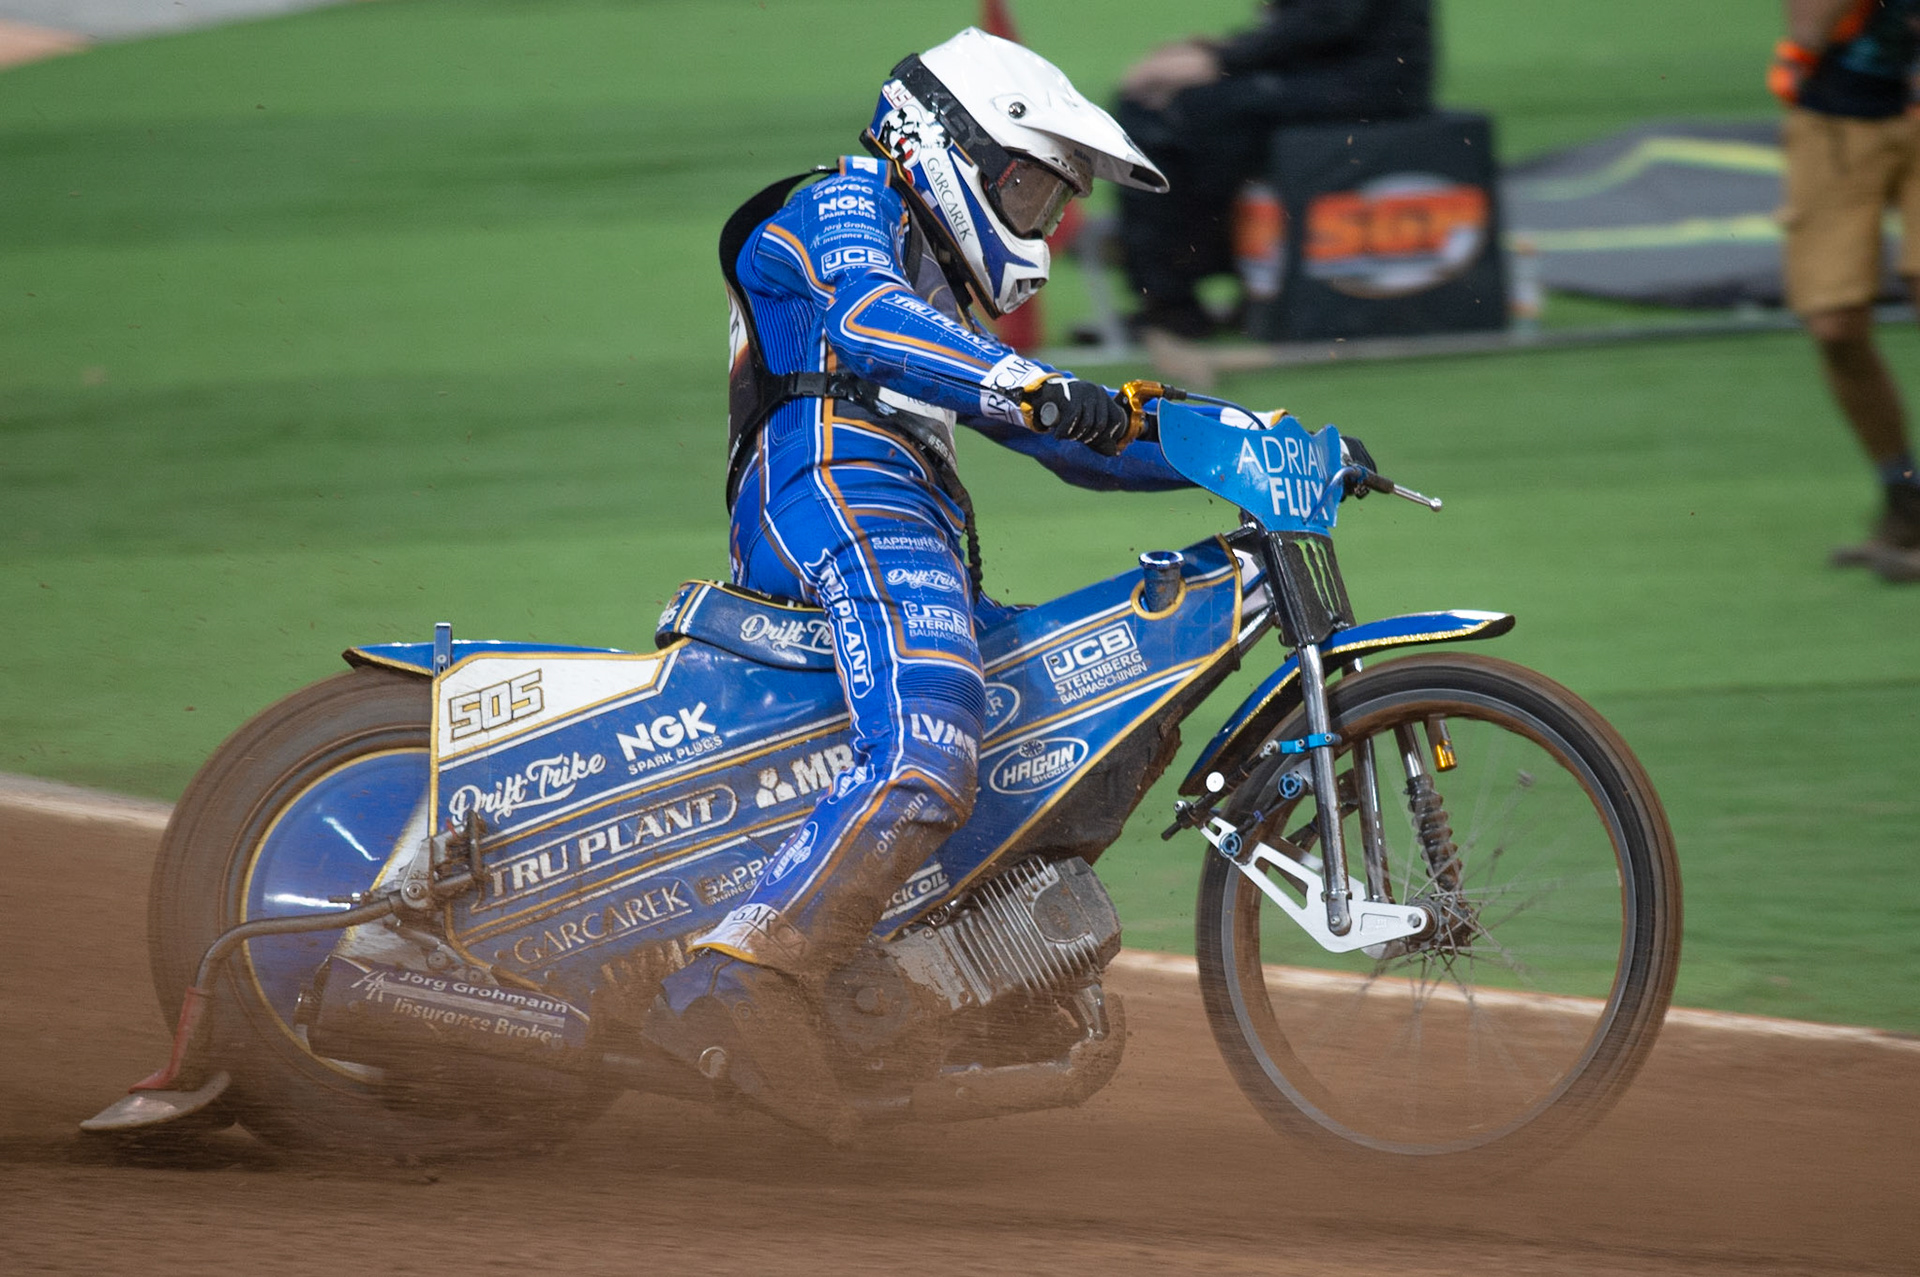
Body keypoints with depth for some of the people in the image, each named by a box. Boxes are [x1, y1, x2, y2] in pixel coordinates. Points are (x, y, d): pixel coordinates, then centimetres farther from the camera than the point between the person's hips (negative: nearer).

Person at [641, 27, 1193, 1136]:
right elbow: (866, 317, -14)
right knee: (927, 764, -31)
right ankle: (736, 992, -43)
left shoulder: (952, 315, 38)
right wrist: (1032, 387, -27)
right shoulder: (847, 206, 9)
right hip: (840, 493, -10)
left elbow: (1077, 442, 40)